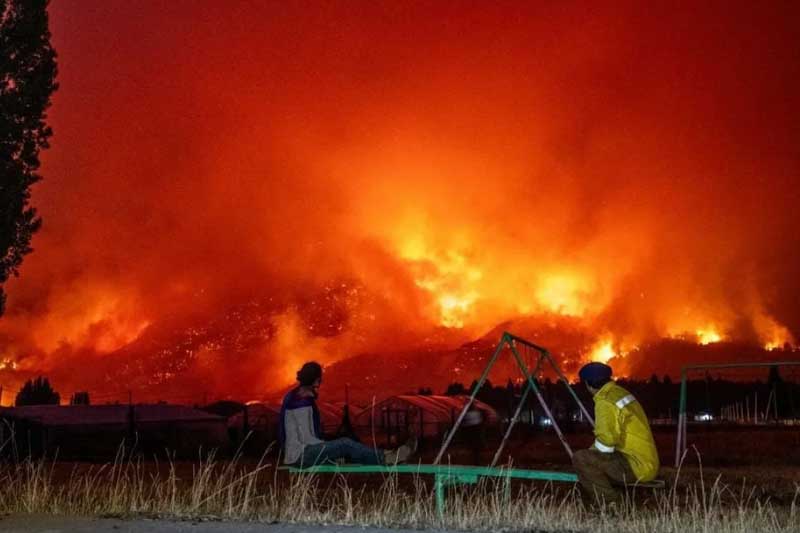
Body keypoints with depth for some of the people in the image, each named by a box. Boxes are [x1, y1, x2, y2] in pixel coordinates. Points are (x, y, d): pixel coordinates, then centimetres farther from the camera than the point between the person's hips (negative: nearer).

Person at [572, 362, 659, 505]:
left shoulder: (605, 402, -16)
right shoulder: (621, 393, 14)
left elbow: (605, 442, -20)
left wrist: (590, 453, -1)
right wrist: (592, 453, 23)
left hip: (637, 466, -10)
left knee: (581, 458, -15)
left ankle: (612, 503, -11)